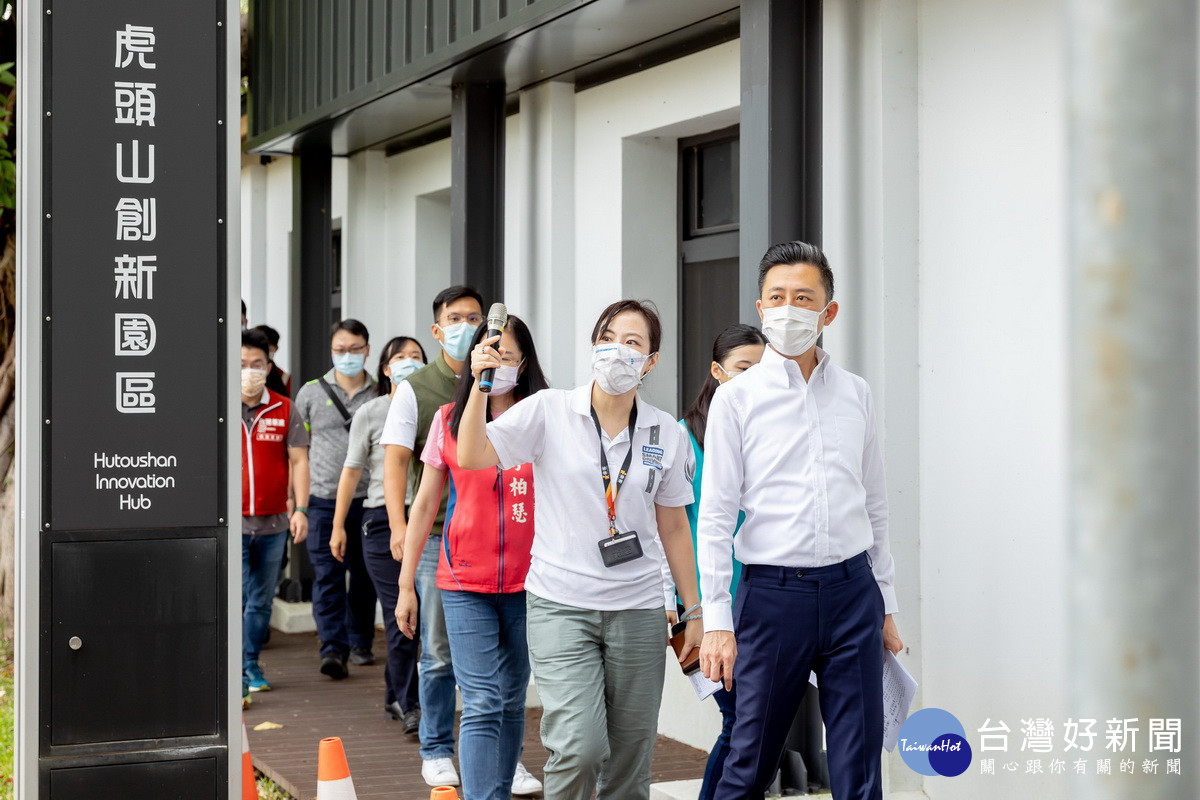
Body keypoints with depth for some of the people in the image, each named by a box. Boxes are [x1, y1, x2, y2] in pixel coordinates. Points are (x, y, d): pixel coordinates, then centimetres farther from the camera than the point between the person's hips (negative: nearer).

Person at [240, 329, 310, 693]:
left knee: (261, 601, 11)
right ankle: (235, 674, -4)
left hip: (273, 524, 2)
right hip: (231, 523, -2)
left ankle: (252, 664, 24)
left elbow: (298, 461, 5)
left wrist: (300, 509, -3)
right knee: (234, 598, -8)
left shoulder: (285, 410, 5)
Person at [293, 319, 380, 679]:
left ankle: (360, 644, 22)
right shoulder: (311, 393, 6)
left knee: (364, 577, 9)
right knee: (327, 578, -7)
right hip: (324, 500, -1)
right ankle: (333, 650, -9)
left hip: (368, 501, 1)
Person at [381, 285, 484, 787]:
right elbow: (396, 461, -2)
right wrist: (399, 525, -15)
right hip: (437, 534, -2)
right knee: (439, 651, 4)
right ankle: (437, 752, 16)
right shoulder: (414, 389, 2)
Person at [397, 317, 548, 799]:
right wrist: (406, 585, 8)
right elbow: (424, 505, 9)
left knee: (511, 700, 11)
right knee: (482, 704, -9)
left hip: (528, 584, 1)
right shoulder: (449, 420, 5)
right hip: (465, 583, -1)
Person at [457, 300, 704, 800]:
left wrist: (694, 612, 11)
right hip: (560, 605, -3)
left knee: (630, 758, 7)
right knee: (579, 748, -16)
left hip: (637, 610, 3)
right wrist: (480, 385, -23)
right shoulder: (549, 412, -3)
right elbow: (472, 458, -11)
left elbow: (674, 528, 11)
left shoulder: (667, 435, 5)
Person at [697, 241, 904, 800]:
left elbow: (875, 506, 16)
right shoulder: (736, 399, 0)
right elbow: (714, 518, -2)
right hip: (773, 591, -3)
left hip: (852, 590, 3)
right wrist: (717, 622, -8)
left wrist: (885, 607, 15)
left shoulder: (856, 394, 10)